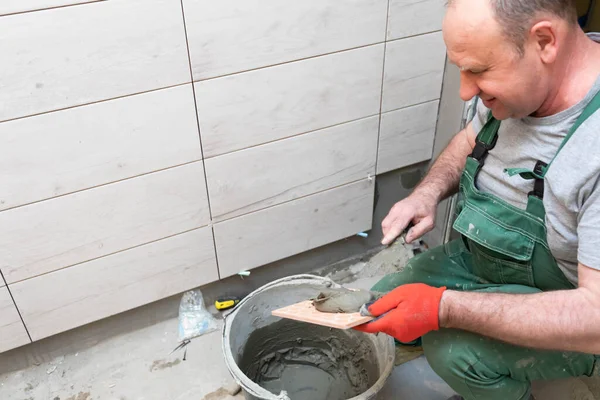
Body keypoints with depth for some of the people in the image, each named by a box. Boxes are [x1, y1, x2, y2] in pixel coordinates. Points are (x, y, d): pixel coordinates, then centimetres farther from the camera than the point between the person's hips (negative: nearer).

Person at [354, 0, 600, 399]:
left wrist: (445, 308, -35)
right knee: (379, 311, 5)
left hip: (568, 314, -6)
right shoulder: (517, 77, -13)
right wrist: (428, 193, -13)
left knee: (454, 348, -29)